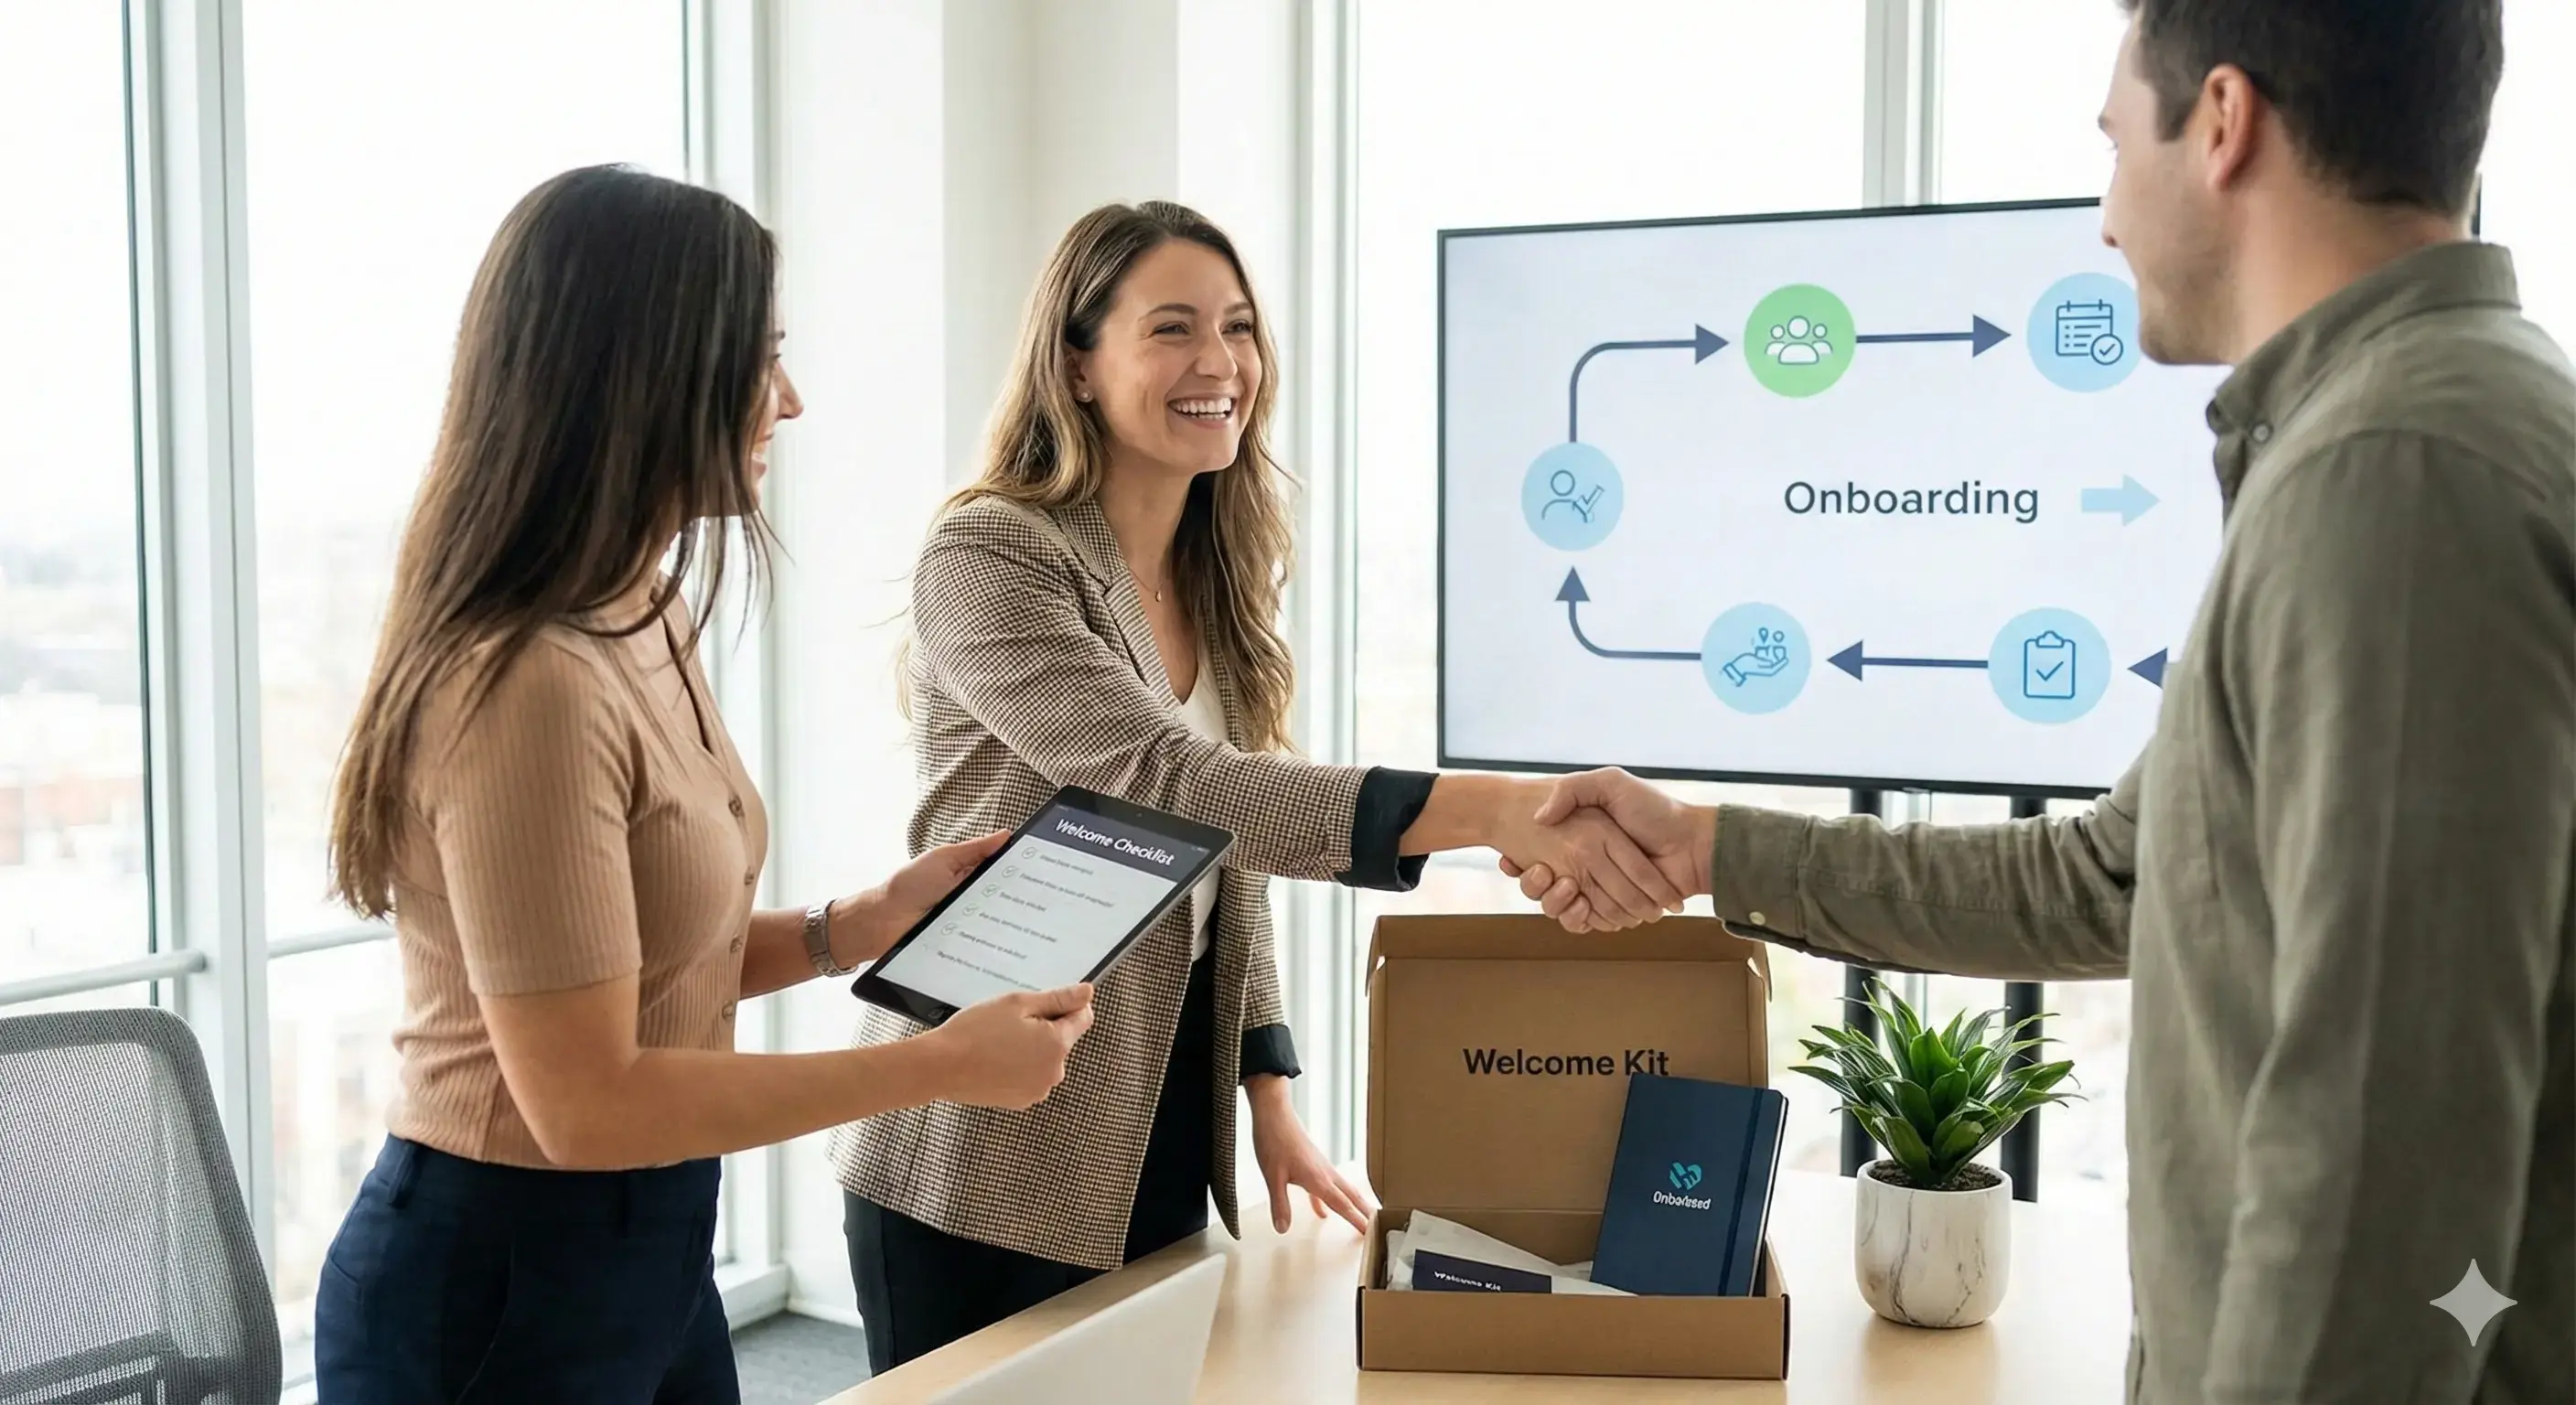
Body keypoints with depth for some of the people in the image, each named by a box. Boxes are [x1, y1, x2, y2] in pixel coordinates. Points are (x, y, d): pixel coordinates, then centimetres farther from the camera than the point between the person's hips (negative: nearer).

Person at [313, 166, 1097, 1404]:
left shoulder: (644, 628, 4)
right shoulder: (529, 687, -26)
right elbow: (587, 1103, -24)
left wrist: (858, 927, 2)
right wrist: (940, 1065, -19)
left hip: (650, 1250, 9)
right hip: (498, 1287, -9)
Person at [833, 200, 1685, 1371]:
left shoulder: (1215, 581, 8)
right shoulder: (989, 559, -16)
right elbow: (1169, 786, -30)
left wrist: (1270, 1095, 7)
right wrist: (1499, 809, -38)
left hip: (1159, 1138, 7)